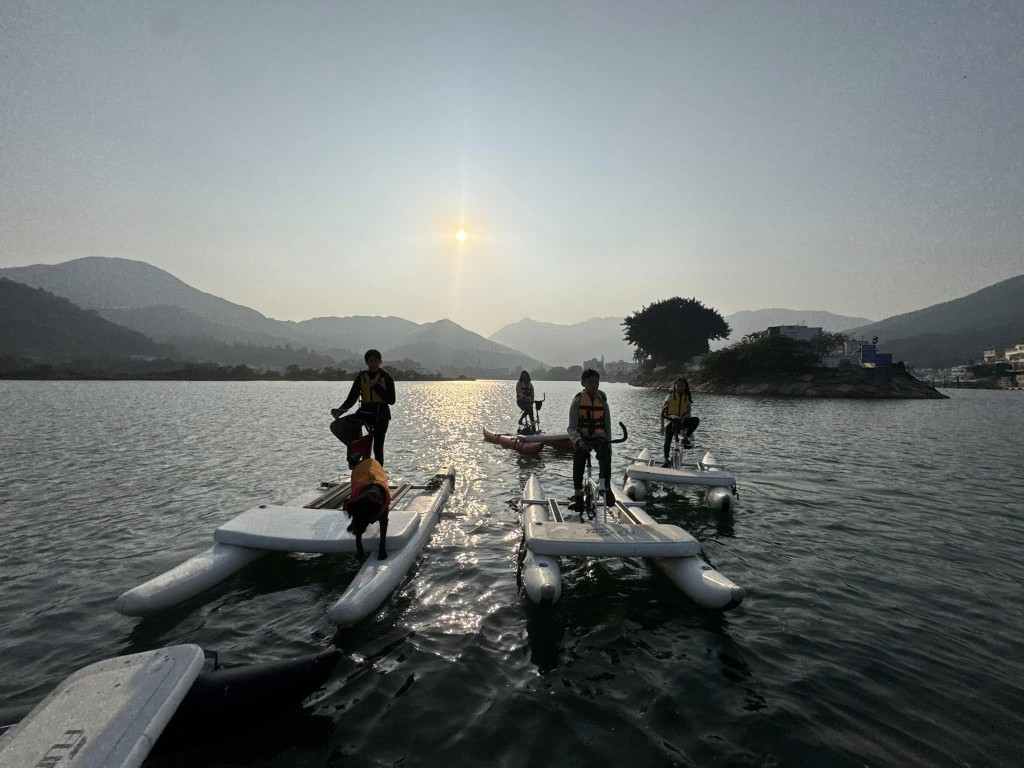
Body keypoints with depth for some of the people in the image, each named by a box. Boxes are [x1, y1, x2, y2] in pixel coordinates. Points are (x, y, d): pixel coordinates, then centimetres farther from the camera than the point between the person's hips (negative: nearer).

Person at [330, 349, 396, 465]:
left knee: (378, 447, -2)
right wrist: (340, 410, -16)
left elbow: (391, 400, -7)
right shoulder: (361, 376, 7)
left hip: (381, 413, -3)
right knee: (335, 426, -14)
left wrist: (376, 386, -14)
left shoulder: (386, 377, 0)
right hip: (365, 412, 3)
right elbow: (352, 398, 3)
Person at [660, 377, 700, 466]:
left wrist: (684, 418, -22)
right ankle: (666, 460, 4)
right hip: (671, 421, -2)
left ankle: (685, 438, -13)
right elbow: (663, 411, -2)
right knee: (667, 441, -12)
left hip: (682, 421, 2)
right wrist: (662, 426, -8)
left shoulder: (688, 397, 6)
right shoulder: (671, 396, -1)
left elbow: (688, 412, 1)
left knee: (696, 420, -27)